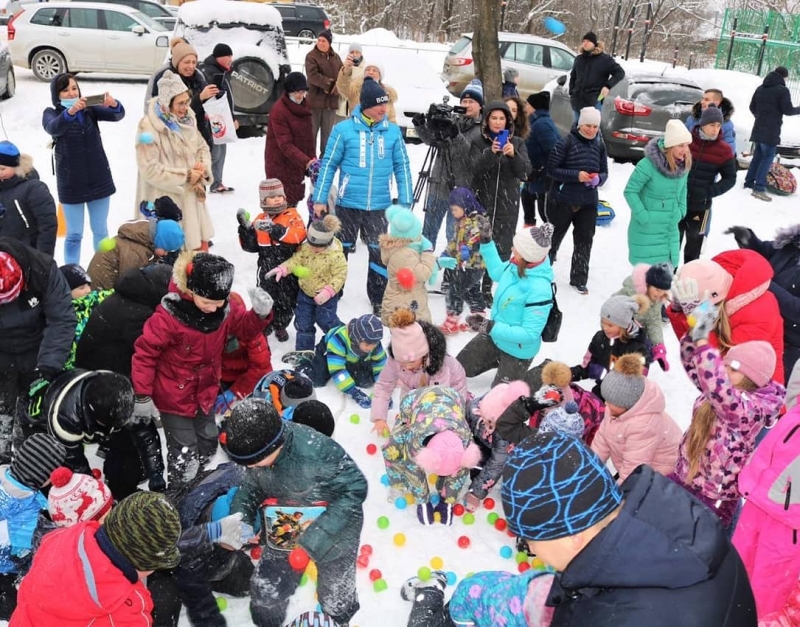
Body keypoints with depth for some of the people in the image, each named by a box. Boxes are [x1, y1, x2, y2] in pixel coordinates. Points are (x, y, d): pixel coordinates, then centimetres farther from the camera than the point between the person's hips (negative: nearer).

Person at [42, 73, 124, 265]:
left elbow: (117, 115, -14)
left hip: (99, 180, 2)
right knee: (74, 235, 4)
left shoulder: (90, 109, 1)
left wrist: (114, 105, -38)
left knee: (101, 231, 12)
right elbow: (53, 128, -28)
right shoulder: (51, 113, -5)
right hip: (71, 183, -2)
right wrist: (70, 112, -47)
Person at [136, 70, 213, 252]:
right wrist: (185, 176, -17)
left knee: (200, 246, 18)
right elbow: (150, 170, -20)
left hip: (191, 198, 7)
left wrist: (203, 167, -7)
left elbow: (202, 148, 15)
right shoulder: (149, 126, -18)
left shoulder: (187, 119, 5)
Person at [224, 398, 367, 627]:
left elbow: (355, 489, -30)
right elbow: (251, 487, -2)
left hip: (334, 532, -4)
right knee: (265, 592, 11)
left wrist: (311, 541, -32)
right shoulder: (254, 448, -19)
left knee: (335, 598, 15)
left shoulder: (316, 450, -38)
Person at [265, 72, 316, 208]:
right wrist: (306, 161, -32)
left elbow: (309, 136, 12)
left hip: (298, 164, 8)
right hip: (280, 165, -8)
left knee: (294, 200, 15)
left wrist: (312, 160, 6)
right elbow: (285, 144, -24)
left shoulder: (304, 105, 6)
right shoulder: (278, 110, -19)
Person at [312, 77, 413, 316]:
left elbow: (402, 167, 6)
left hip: (379, 206, 2)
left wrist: (405, 201, 3)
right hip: (348, 204, -1)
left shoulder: (393, 131, 1)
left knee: (380, 254, 7)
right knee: (340, 251, 11)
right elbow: (328, 165, -1)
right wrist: (320, 199, -2)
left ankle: (379, 300, 23)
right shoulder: (344, 129, -6)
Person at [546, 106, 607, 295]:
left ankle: (579, 279, 21)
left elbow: (604, 172, 10)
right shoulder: (566, 142, -12)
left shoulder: (599, 145, 3)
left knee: (584, 241, 7)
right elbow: (552, 169, -13)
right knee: (554, 237, 12)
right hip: (563, 200, -4)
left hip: (588, 202, 4)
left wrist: (598, 179, -13)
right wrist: (576, 175, -23)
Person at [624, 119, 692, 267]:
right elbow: (630, 191, -17)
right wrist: (643, 216, -17)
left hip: (671, 231, 7)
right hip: (647, 231, -6)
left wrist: (681, 210, 7)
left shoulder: (684, 164, 0)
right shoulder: (648, 164, -21)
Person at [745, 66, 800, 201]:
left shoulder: (760, 88, 11)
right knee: (767, 157, -7)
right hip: (771, 130, -7)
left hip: (759, 128, 7)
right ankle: (759, 188, -14)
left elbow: (752, 107, 17)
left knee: (758, 155, 17)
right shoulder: (783, 90, -10)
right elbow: (788, 110, -11)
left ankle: (749, 182, 20)